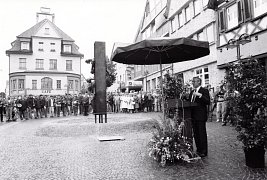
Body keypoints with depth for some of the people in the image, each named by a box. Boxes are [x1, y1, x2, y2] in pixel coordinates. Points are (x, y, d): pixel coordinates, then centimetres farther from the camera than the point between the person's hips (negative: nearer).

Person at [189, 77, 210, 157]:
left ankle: (203, 152, 9)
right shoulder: (192, 92, 18)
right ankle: (198, 149, 25)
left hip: (201, 116, -7)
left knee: (202, 134, -2)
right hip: (193, 116, 8)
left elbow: (208, 102, -16)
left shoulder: (204, 91, -5)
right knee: (196, 134, 13)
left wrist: (200, 95, -26)